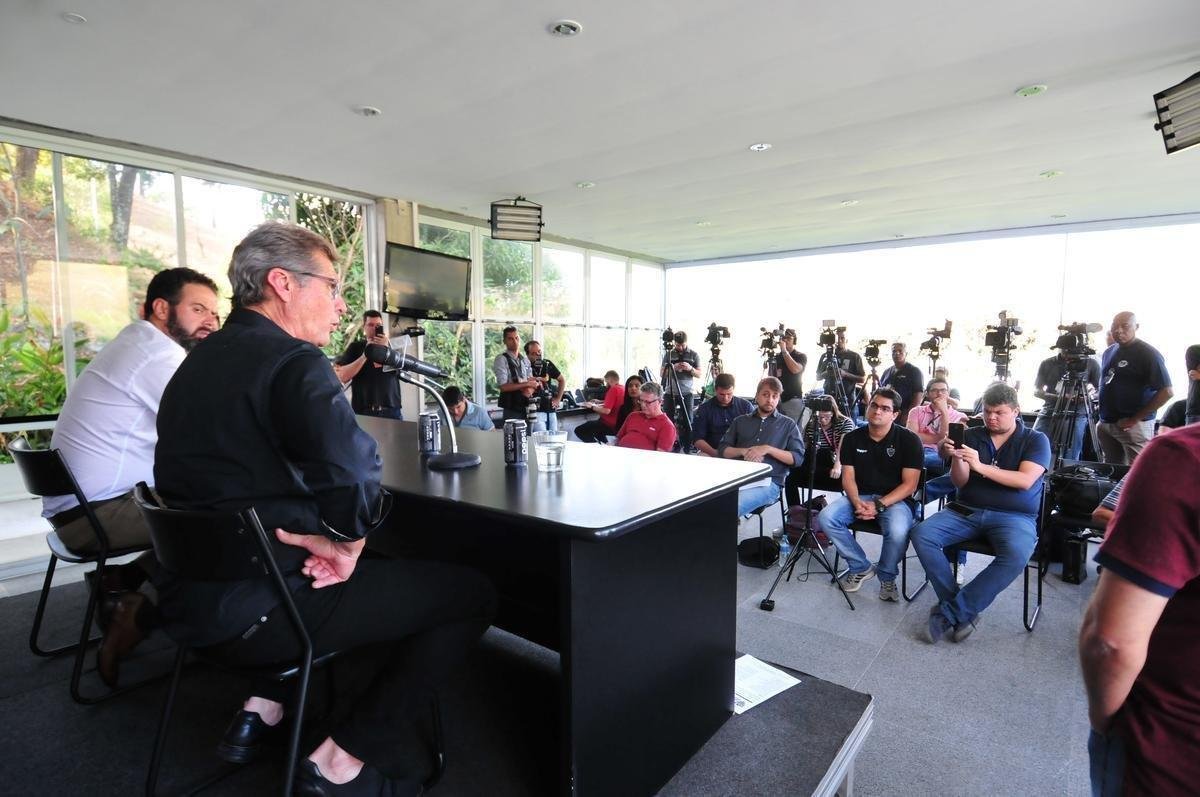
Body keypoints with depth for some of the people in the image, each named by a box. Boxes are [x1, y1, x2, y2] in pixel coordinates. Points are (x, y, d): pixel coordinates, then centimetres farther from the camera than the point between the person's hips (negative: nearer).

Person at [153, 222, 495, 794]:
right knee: (471, 592, -2)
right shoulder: (293, 360, -18)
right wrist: (348, 541, -14)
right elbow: (352, 474, -34)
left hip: (190, 595, 10)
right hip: (254, 610, -9)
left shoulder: (198, 361, 10)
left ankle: (263, 709, 31)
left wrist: (326, 537, 7)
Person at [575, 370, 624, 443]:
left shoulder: (613, 389, -17)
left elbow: (606, 411, -24)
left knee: (579, 431, -10)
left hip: (610, 425, -10)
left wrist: (592, 406, -11)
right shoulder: (623, 388, 9)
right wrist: (599, 402, 17)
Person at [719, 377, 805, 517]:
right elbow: (722, 450, 16)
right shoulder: (740, 421, 23)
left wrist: (768, 449, -8)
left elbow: (798, 458, 5)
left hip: (769, 481, -2)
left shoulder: (788, 424, 17)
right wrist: (743, 451, -4)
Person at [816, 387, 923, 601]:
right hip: (860, 495, 3)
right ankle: (861, 567, 1)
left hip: (896, 499, -3)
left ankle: (887, 576, -1)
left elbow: (909, 485, -10)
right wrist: (857, 502, -19)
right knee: (826, 518, -22)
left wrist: (879, 505, -21)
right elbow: (848, 477, 2)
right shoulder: (852, 438, 3)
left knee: (897, 532, -35)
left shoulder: (908, 440, -6)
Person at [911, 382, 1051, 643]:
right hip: (965, 511, 3)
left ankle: (951, 612, -23)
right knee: (921, 534, -22)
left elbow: (1025, 481, -13)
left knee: (1017, 555, -36)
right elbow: (960, 483, 2)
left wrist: (981, 467, -24)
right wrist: (956, 458, -18)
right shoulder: (972, 435, 8)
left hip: (1014, 516, -2)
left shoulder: (1036, 440, 4)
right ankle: (964, 611, -16)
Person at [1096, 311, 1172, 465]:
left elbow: (1166, 392, -14)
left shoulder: (1148, 354, -10)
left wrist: (1136, 419, -16)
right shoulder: (1109, 352, 12)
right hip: (1105, 424, 7)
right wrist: (1102, 417, 13)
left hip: (1133, 426, -7)